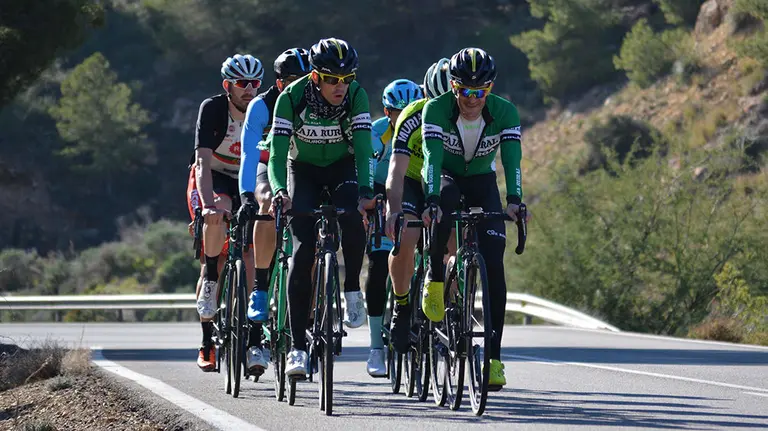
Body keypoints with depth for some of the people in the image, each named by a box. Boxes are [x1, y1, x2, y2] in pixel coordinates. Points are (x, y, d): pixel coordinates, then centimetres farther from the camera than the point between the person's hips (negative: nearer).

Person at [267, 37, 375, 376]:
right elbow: (277, 150, -30)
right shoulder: (292, 97, -26)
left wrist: (366, 191, -44)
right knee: (303, 251, -14)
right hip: (303, 169, -1)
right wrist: (279, 191, -47)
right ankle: (297, 346, -13)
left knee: (352, 218, -32)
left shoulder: (356, 97, -23)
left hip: (342, 167, 1)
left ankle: (352, 290, -7)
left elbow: (363, 147, -29)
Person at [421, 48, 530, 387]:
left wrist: (514, 201, -48)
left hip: (482, 182, 1)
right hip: (445, 177, -1)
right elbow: (432, 156, -36)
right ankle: (435, 280, -13)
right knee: (443, 211, -39)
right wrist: (431, 201, -51)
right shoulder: (436, 110, -26)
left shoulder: (505, 112, -22)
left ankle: (493, 356, -10)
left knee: (493, 264, -13)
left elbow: (512, 159, -31)